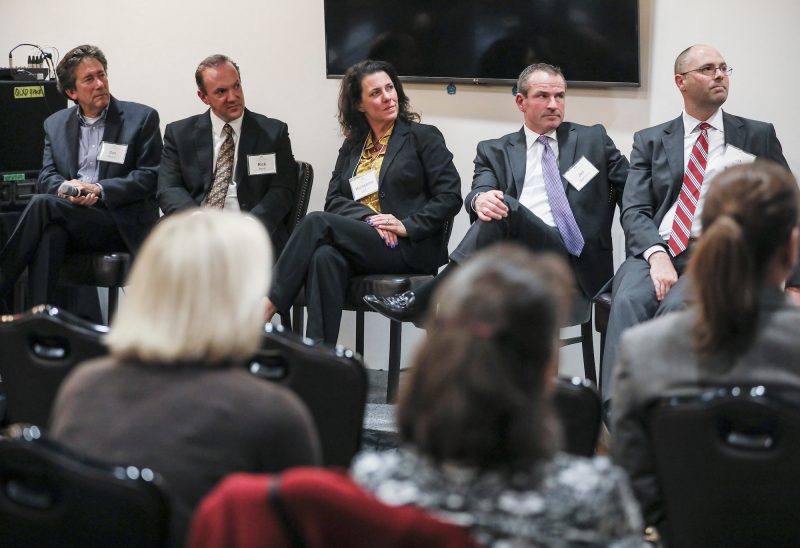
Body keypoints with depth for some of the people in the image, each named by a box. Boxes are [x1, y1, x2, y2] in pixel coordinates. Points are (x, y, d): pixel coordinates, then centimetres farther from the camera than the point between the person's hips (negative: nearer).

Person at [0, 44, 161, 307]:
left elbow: (150, 176, -2)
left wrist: (99, 189, -15)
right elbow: (47, 176, 12)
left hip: (121, 224, -3)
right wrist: (65, 188, -14)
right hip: (70, 215, 3)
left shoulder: (143, 118, 5)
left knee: (43, 204, -28)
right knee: (50, 232, -35)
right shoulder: (55, 124, 18)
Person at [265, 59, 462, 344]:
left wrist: (407, 225, -13)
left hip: (411, 249, -4)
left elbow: (450, 197, 0)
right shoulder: (352, 146, 21)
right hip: (359, 237, 4)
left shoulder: (424, 137, 7)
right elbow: (333, 200, 11)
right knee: (325, 257, -34)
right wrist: (369, 217, -9)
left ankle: (267, 307, -27)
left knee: (316, 223, -25)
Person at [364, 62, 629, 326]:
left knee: (505, 208, -29)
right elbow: (480, 191, 0)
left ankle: (423, 303, -31)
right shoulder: (495, 151, 19)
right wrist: (479, 199, -26)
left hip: (572, 262, -1)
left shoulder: (593, 140, 19)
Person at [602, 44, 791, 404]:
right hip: (656, 251, 1)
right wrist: (656, 254, -14)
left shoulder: (758, 136, 17)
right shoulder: (650, 141, 18)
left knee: (678, 306, -33)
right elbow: (634, 211, 7)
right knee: (629, 300, -32)